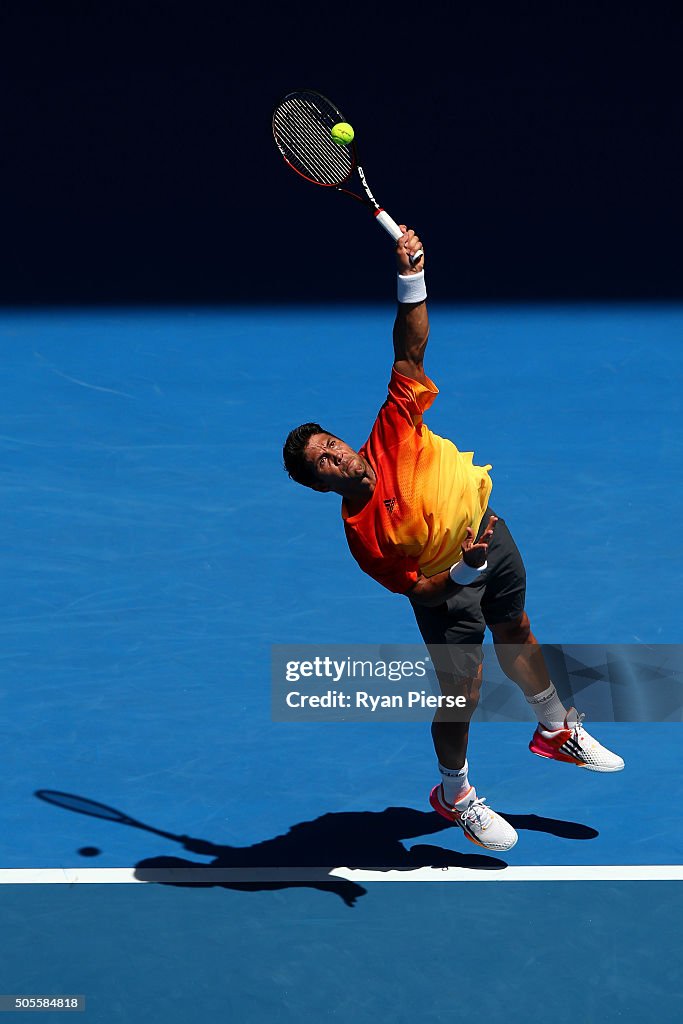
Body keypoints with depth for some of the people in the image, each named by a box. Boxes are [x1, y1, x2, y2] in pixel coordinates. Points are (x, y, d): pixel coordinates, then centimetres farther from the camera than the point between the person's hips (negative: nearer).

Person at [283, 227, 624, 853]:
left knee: (517, 636, 25)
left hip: (489, 531, 5)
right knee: (462, 693, 1)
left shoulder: (392, 433, -22)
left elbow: (410, 350, -22)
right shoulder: (361, 533, -28)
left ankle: (557, 729, 52)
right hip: (448, 589, -4)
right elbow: (416, 587, -20)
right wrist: (464, 571, -36)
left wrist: (411, 279, -34)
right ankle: (455, 795, 29)